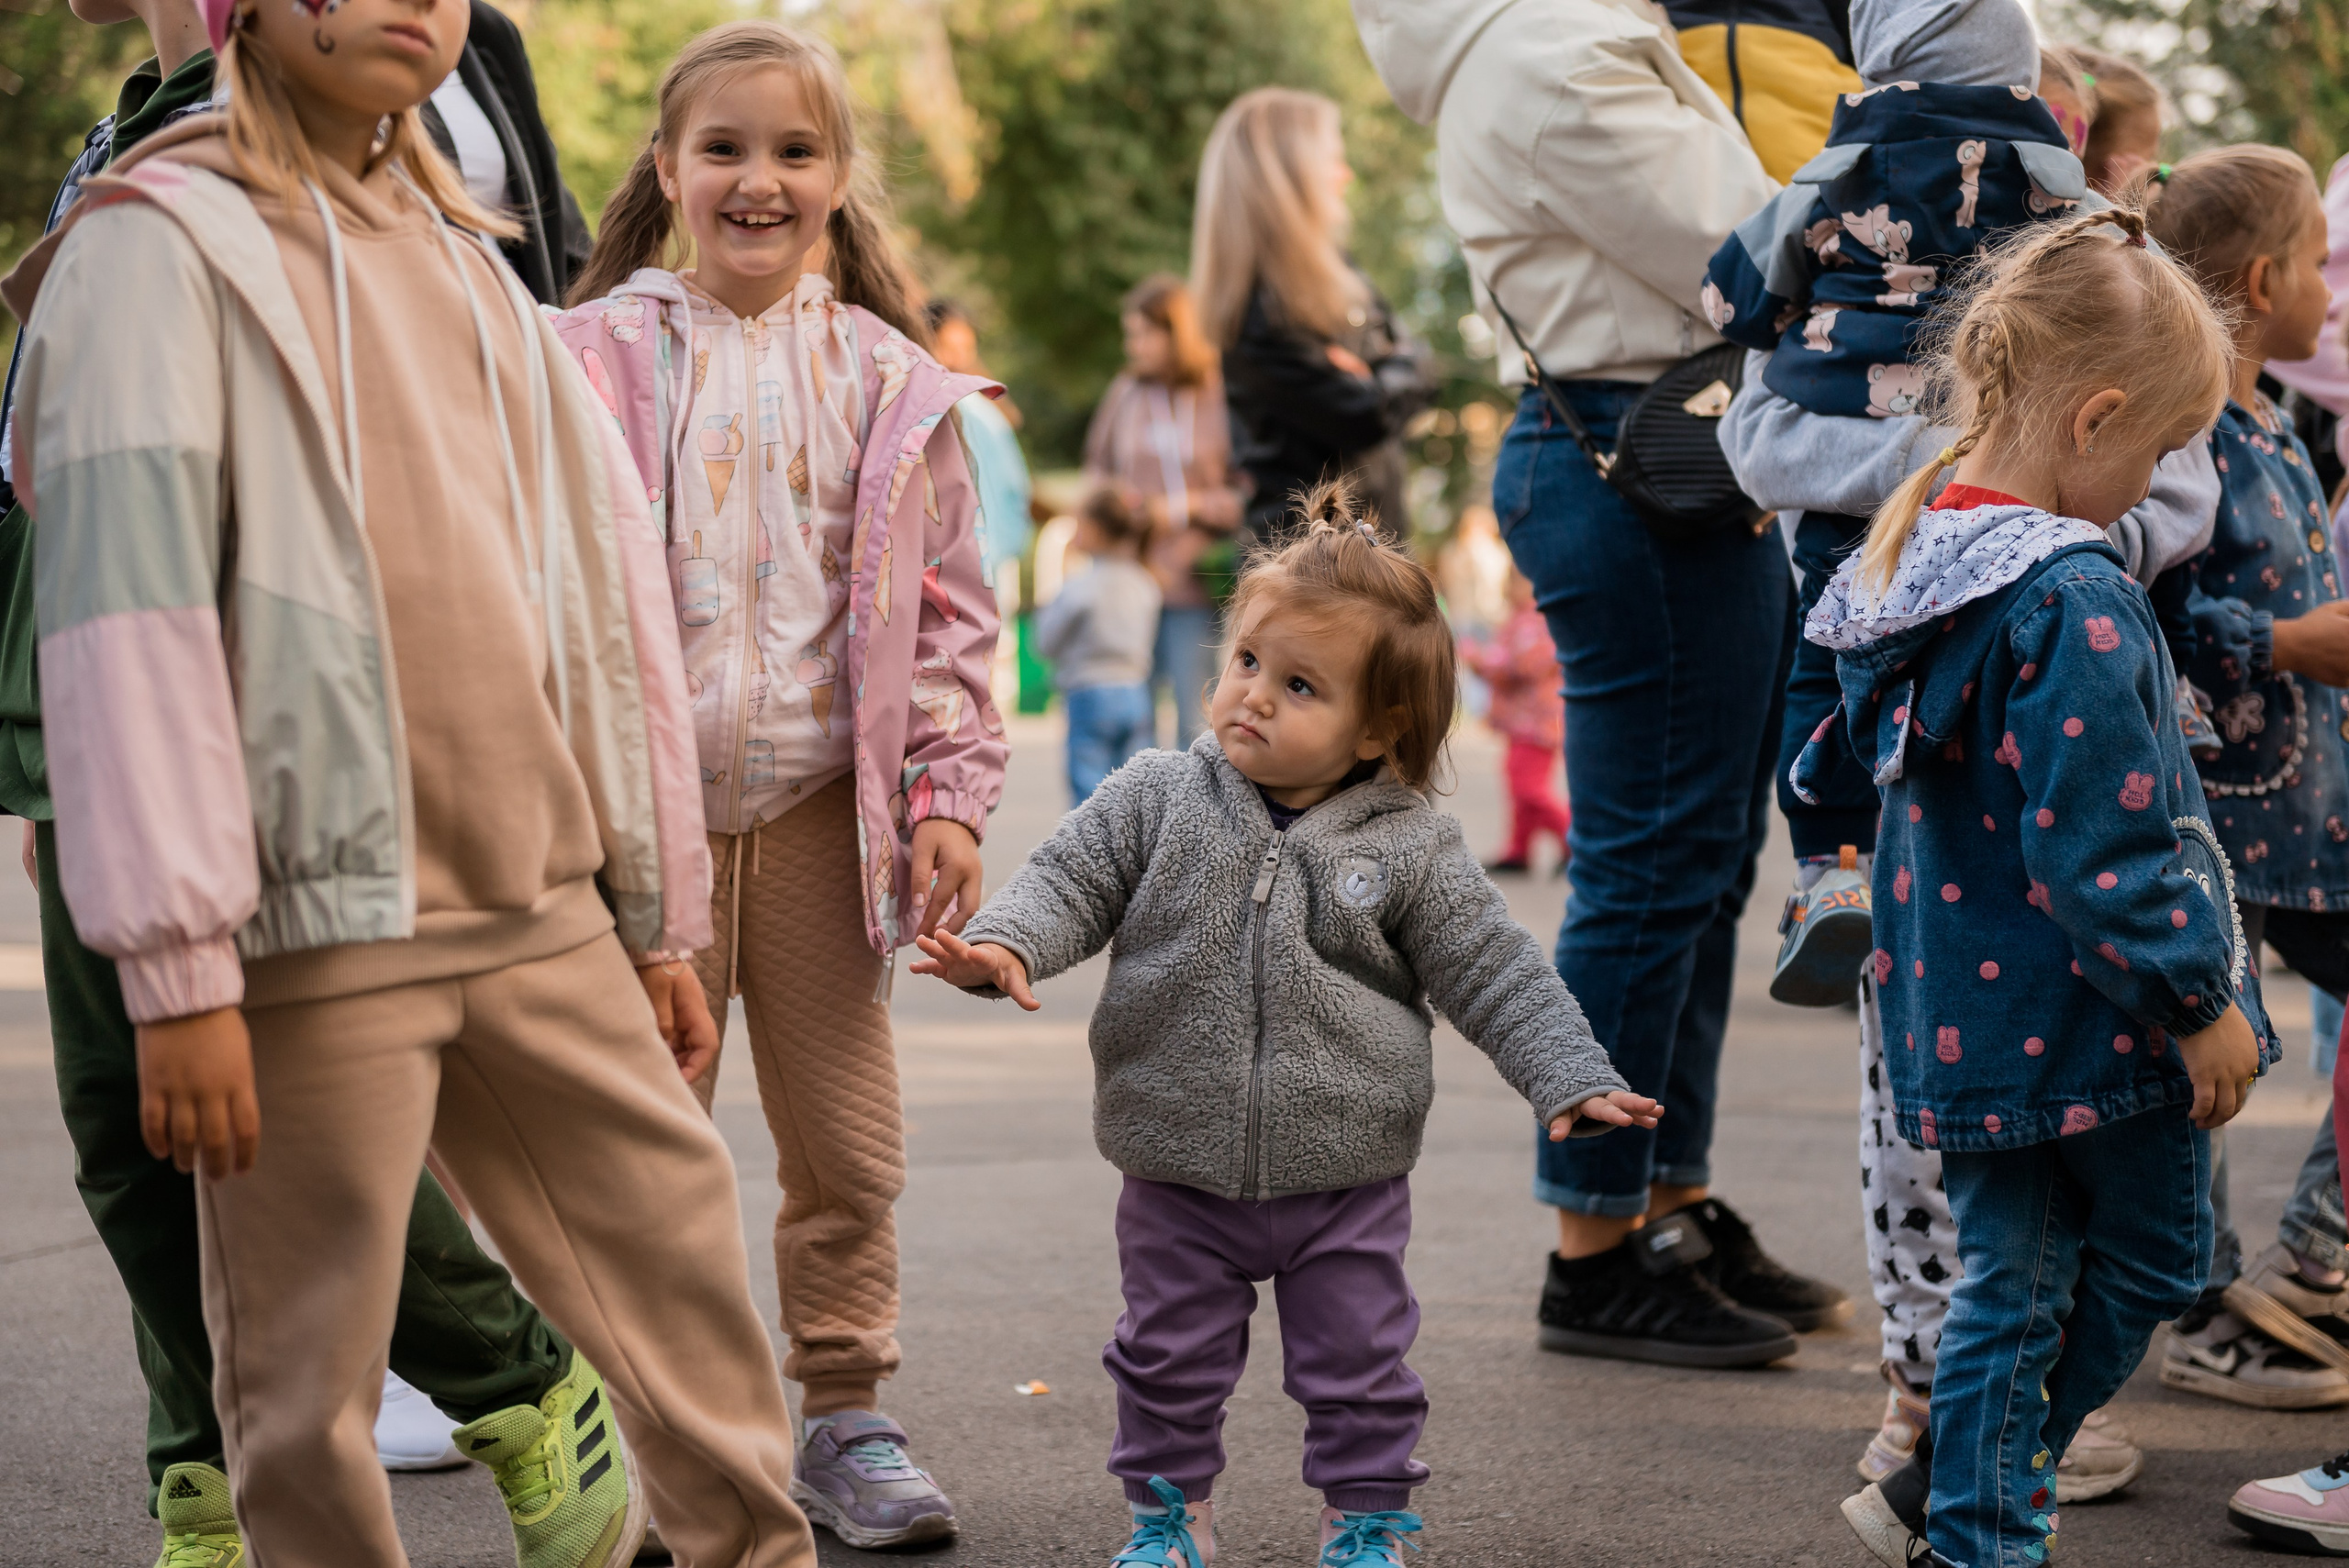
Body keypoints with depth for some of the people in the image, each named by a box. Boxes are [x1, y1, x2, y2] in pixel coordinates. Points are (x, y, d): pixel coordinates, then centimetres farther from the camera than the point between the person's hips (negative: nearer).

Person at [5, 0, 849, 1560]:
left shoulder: (468, 265, 17)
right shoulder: (160, 246, -5)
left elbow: (608, 587, 18)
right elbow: (128, 609, -13)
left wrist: (660, 915, 17)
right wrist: (177, 966, -18)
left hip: (537, 915, 6)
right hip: (316, 923, -6)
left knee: (679, 1258, 10)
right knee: (310, 1369, 2)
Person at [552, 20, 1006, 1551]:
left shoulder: (890, 382, 5)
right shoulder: (598, 361, 0)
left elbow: (949, 607, 8)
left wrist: (948, 792, 1)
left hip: (822, 805, 2)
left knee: (847, 1138, 7)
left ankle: (846, 1414, 21)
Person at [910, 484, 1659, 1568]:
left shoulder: (1409, 848, -7)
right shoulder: (1158, 801, -4)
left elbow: (1494, 975, -3)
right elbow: (1071, 879, -6)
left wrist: (1573, 1082, -10)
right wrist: (1005, 945, -26)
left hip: (1347, 1184, -1)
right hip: (1180, 1179, 1)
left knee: (1359, 1369, 8)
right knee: (1169, 1362, 12)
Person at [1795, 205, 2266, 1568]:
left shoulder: (1912, 562, 4)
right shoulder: (2078, 607, -23)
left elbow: (1865, 758, 17)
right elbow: (2101, 848, -24)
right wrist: (2201, 1002, -13)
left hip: (1966, 1015, 7)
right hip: (2097, 1016, -7)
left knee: (2010, 1279, 16)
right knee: (2152, 1260, 14)